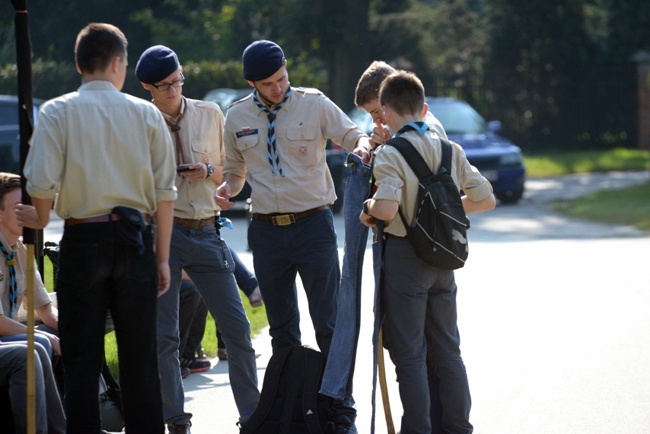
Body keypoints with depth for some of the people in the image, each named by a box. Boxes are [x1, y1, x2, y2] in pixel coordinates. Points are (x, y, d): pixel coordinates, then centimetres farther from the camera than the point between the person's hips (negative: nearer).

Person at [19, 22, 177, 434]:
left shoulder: (57, 113, -3)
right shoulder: (146, 114, 3)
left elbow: (42, 183, -12)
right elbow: (165, 192, 1)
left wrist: (40, 219, 8)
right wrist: (162, 257, 7)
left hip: (83, 238, -2)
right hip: (135, 238, 2)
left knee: (82, 357, 3)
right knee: (139, 355, 8)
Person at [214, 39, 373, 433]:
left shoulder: (314, 104, -3)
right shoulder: (238, 117, 6)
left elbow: (353, 134, -6)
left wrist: (364, 146, -29)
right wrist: (228, 188, -5)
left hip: (313, 223, -3)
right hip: (267, 230, 3)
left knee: (329, 323, -2)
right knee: (282, 328, 11)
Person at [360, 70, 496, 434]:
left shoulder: (390, 154, -14)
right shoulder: (450, 150, 3)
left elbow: (387, 209, -29)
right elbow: (485, 199, 5)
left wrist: (370, 208, -7)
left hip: (405, 256, -5)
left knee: (410, 356, 2)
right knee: (448, 351, 15)